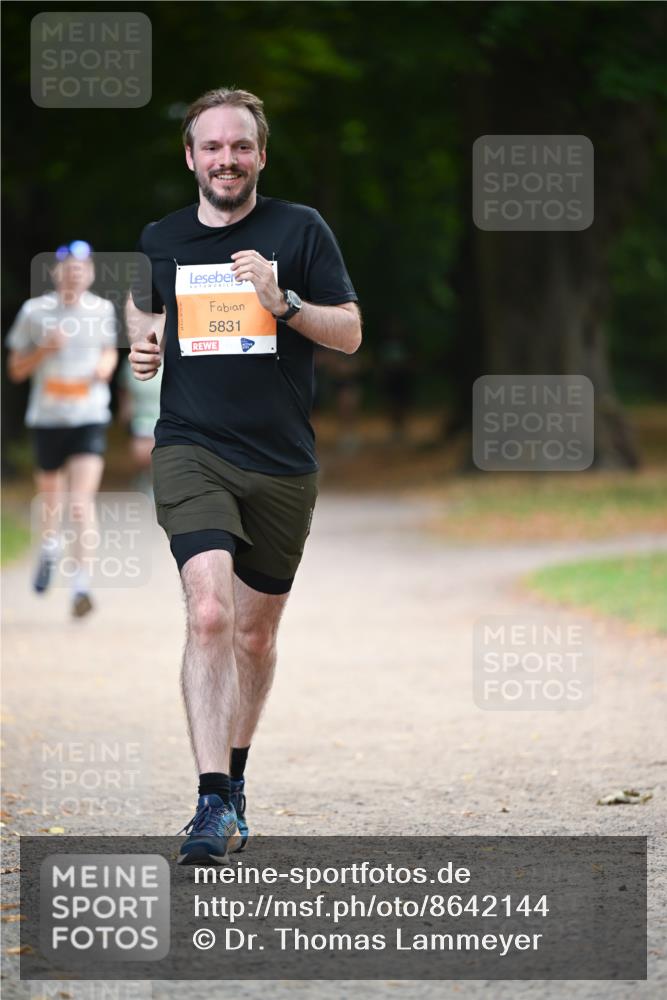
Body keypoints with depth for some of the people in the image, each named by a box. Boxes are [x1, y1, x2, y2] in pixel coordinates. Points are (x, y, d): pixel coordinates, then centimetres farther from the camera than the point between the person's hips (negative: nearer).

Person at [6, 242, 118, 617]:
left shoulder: (103, 310, 3)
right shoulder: (35, 312, -2)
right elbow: (16, 369, 3)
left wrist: (106, 366, 0)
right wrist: (44, 350, -14)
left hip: (90, 418, -1)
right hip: (47, 417, 1)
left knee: (82, 498, -16)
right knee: (51, 496, 13)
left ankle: (81, 582, -18)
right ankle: (50, 548, 45)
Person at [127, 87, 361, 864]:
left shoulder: (300, 230, 2)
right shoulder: (161, 239, 7)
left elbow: (349, 334, 2)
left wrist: (284, 303, -15)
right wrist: (142, 346, 5)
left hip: (282, 463, 1)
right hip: (190, 452, -1)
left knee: (254, 634, 12)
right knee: (209, 612, -20)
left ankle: (234, 777, 34)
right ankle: (213, 801, -23)